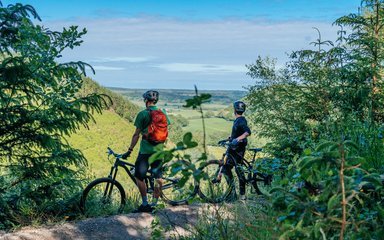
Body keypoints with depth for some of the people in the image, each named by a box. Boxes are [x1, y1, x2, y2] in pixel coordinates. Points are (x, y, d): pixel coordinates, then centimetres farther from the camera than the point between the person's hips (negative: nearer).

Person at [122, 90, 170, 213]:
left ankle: (145, 204, 0)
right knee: (158, 177, 10)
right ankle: (154, 204, 14)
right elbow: (166, 132, 12)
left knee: (139, 176, 3)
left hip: (145, 150, -5)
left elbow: (136, 134, -8)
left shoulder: (143, 114, -7)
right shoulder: (163, 113, 7)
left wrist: (130, 150, -2)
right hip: (159, 150, 5)